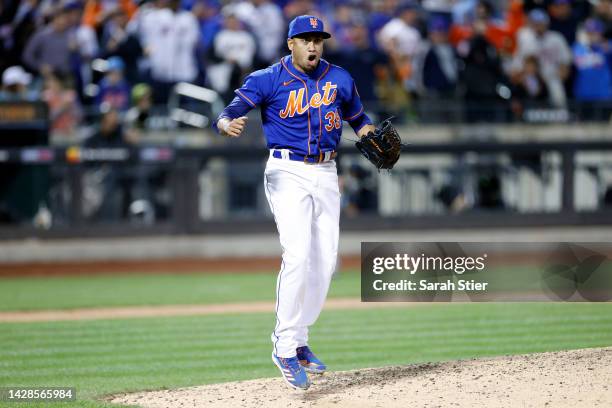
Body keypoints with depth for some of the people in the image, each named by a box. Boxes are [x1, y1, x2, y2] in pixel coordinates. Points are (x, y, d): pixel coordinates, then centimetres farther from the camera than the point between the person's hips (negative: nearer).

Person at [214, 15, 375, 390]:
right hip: (287, 173, -5)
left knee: (325, 260, 4)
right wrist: (229, 124, -38)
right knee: (298, 256, -19)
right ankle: (285, 349, -14)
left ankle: (297, 340, 19)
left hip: (326, 175, 5)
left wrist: (372, 137, 0)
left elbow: (359, 119, 22)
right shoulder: (268, 80, -5)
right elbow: (228, 114, -14)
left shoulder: (340, 80, 8)